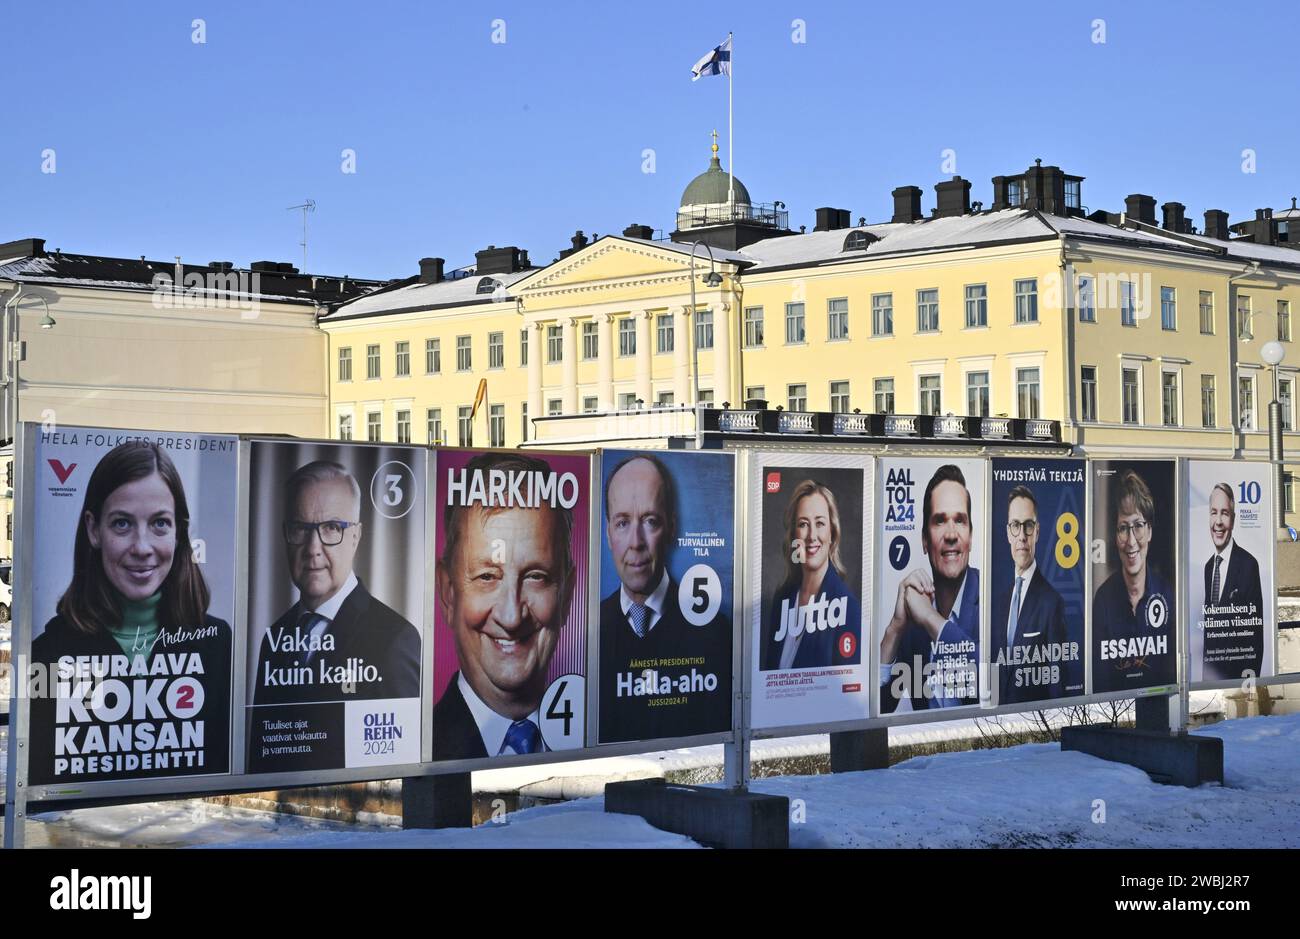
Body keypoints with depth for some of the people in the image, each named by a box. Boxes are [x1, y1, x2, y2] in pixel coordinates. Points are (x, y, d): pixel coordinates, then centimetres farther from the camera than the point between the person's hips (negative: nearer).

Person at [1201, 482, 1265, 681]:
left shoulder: (1249, 564, -12)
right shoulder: (1208, 566, 10)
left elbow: (1256, 629, -12)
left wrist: (1250, 677, -16)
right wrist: (1203, 670, 9)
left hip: (1236, 673, -6)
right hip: (1209, 672, 6)